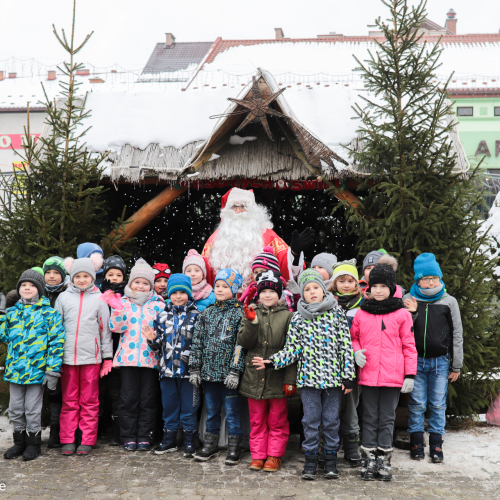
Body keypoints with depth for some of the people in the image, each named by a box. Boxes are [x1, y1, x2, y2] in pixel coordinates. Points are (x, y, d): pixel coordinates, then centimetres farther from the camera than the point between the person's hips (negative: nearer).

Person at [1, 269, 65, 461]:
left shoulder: (48, 313, -4)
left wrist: (53, 369, -13)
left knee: (32, 409, 5)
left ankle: (33, 443, 20)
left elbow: (57, 341, -8)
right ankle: (20, 441, 28)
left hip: (37, 369, -5)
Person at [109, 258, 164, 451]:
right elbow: (116, 327, 0)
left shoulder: (158, 304, 8)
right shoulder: (123, 302, 9)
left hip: (150, 357, 0)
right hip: (128, 356, 0)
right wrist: (118, 311, -15)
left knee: (148, 398, 4)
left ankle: (145, 436, 12)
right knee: (128, 397, 3)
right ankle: (128, 436, 12)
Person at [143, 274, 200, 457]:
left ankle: (189, 442, 16)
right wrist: (152, 340, -7)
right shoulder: (163, 316, 10)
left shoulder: (196, 315, -1)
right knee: (169, 406, 13)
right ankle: (169, 440, 25)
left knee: (189, 408, 3)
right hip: (167, 369, 3)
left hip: (188, 370, -3)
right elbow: (159, 345, 13)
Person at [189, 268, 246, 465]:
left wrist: (235, 371, -15)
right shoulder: (207, 313, 10)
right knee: (211, 410, 15)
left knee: (231, 411, 3)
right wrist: (195, 368, 5)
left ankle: (234, 447, 14)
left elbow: (240, 345, -9)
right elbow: (197, 342, 10)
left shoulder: (239, 314, -5)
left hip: (229, 373, -5)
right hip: (209, 371, 5)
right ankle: (210, 444, 26)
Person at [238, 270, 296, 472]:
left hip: (278, 378, -2)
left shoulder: (287, 316, -1)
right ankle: (258, 455, 21)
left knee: (277, 421, 8)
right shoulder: (252, 313, 7)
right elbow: (244, 342, -4)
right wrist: (252, 322, -19)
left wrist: (290, 379, -9)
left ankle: (274, 456, 19)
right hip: (254, 377, 2)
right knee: (257, 420, 11)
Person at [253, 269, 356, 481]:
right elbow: (292, 349, 3)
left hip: (333, 376, 0)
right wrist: (271, 362, -10)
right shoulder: (298, 318, 4)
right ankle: (310, 460, 16)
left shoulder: (337, 312, 1)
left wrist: (348, 375, -3)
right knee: (311, 420, 5)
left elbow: (345, 346, 0)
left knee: (331, 420, 6)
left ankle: (331, 459, 19)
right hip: (308, 378, 1)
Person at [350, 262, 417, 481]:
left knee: (387, 418, 7)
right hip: (368, 374, 1)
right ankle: (368, 460, 14)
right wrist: (356, 352, -2)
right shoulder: (361, 313, 7)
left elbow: (409, 346, 3)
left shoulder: (402, 314, 1)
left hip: (393, 376, -1)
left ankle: (384, 459, 16)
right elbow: (353, 337, 19)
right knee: (370, 418, 8)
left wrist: (410, 375, -1)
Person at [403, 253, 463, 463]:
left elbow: (457, 335, 7)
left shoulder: (449, 302, 4)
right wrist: (411, 314, -16)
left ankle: (436, 445, 15)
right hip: (416, 360, 0)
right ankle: (416, 443, 15)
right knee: (417, 404, 3)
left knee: (438, 404, 6)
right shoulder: (408, 300, 2)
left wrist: (456, 366, 6)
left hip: (440, 361, 0)